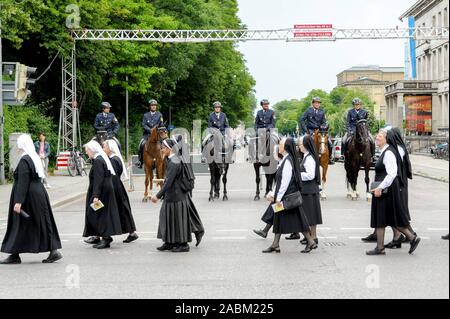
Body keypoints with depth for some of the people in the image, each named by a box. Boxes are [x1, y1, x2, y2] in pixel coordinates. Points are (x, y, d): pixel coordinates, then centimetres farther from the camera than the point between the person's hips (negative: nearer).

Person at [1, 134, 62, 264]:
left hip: (29, 196, -9)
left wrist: (18, 201, -24)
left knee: (20, 225, 1)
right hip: (39, 194, 9)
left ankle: (15, 255, 9)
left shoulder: (24, 161, -17)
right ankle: (54, 251, 6)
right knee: (42, 223, 10)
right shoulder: (35, 158, 10)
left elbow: (23, 183, -23)